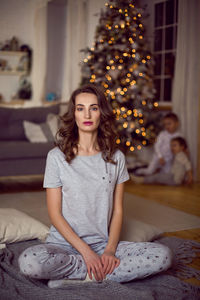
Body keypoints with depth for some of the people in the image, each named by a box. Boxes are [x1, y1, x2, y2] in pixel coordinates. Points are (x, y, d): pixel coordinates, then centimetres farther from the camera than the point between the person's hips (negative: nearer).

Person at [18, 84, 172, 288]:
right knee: (29, 262, -34)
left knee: (163, 255, -19)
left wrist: (110, 249, -11)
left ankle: (78, 276, -15)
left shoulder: (116, 158, 4)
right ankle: (106, 271, -14)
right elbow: (55, 213, -6)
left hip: (103, 244, 2)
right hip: (65, 243, -2)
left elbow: (118, 210, 4)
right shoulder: (57, 156, -4)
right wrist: (86, 252, -15)